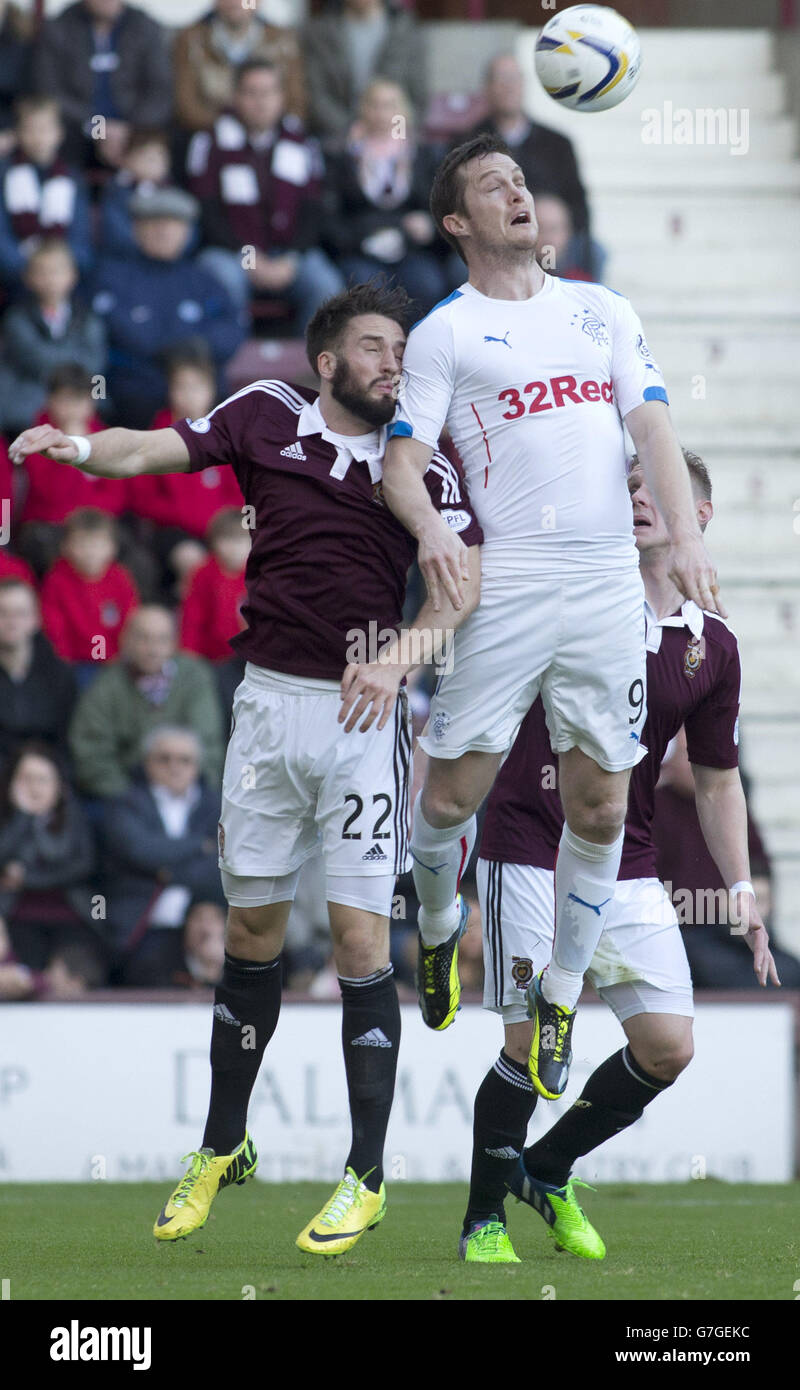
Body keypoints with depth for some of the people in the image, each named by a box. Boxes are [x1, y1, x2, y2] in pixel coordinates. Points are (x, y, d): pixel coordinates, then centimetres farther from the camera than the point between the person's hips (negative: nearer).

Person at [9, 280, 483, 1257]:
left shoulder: (421, 464, 4)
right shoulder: (266, 416, 7)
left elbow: (467, 579, -6)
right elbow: (157, 450, -2)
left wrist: (400, 653, -22)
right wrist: (80, 448, -22)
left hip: (363, 711, -1)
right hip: (268, 699, 2)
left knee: (359, 935, -6)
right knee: (251, 926, 9)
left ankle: (366, 1176, 0)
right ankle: (221, 1150, 24)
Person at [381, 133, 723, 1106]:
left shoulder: (603, 313, 16)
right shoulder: (443, 335, 6)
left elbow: (653, 430, 9)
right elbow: (403, 460, 1)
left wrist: (685, 536, -7)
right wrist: (429, 529, -21)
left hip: (610, 580, 3)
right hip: (507, 579, -3)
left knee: (599, 808, 1)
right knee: (455, 791, -4)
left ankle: (562, 991, 17)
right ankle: (437, 926, 26)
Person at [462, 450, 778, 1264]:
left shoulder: (713, 647, 6)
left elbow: (717, 777, 16)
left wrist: (739, 888, 9)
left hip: (628, 871, 4)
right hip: (530, 853, -4)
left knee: (668, 1045, -3)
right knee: (532, 1043, -10)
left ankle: (548, 1170, 21)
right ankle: (485, 1215, 11)